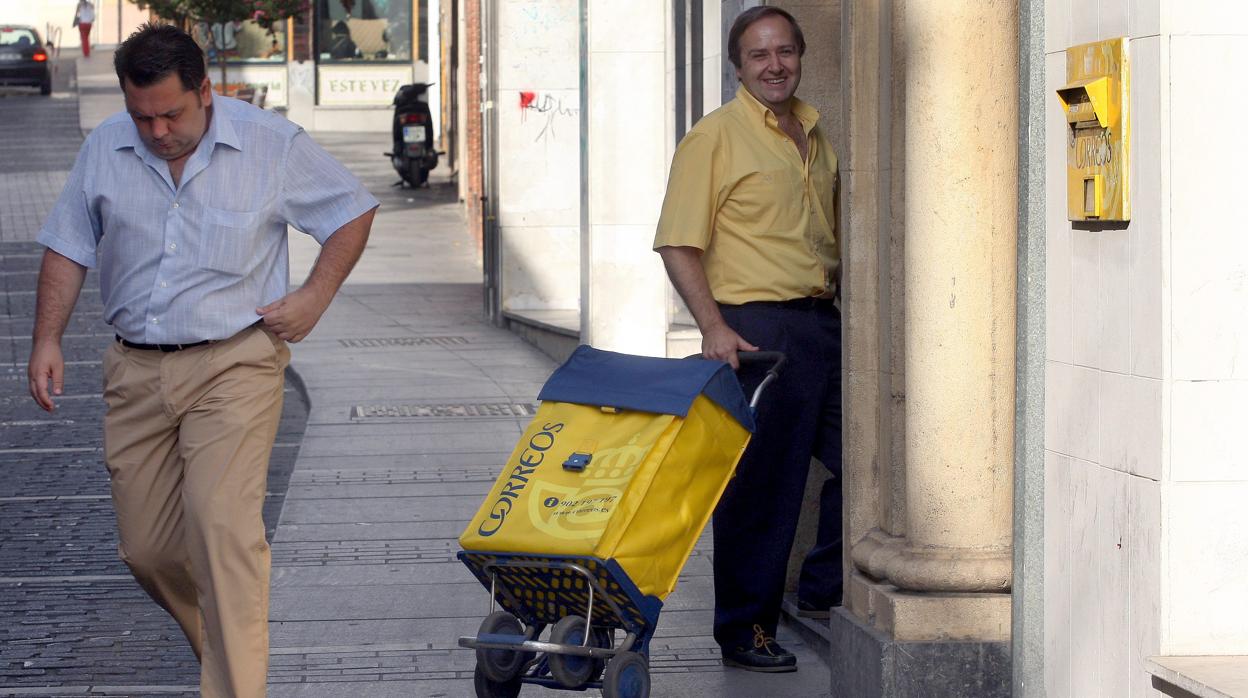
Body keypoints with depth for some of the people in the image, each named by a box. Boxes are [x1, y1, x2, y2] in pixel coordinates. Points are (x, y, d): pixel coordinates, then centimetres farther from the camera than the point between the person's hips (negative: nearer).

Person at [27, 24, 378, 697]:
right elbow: (68, 249, 12)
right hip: (135, 372, 4)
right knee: (147, 549, 7)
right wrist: (47, 340, 1)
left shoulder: (273, 145, -4)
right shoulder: (104, 150, 5)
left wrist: (314, 297, -3)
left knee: (221, 525, -19)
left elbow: (353, 212, 7)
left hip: (233, 367, -4)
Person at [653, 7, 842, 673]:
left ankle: (824, 591, 22)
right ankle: (745, 630, 6)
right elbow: (679, 245, -10)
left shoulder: (814, 135, 16)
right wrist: (713, 328, -20)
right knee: (759, 483, -3)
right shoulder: (715, 137, -5)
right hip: (755, 327, -7)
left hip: (822, 320, 7)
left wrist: (843, 305, 18)